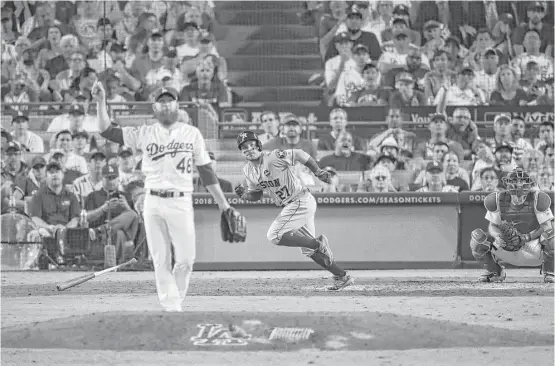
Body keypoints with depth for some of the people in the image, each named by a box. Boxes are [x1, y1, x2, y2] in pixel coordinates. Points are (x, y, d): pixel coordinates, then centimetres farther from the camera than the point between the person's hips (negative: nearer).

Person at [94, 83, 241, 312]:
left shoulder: (192, 133, 9)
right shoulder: (144, 134, 9)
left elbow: (206, 170, 10)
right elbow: (107, 131, 5)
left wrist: (222, 202, 6)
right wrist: (101, 102, -4)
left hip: (181, 203, -1)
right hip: (153, 203, 1)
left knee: (186, 259, -7)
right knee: (160, 260, -1)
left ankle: (176, 299, 14)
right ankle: (170, 305, 3)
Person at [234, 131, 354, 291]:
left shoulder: (273, 157, -18)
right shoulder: (248, 170, 7)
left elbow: (298, 154, -11)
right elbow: (256, 194, 17)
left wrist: (318, 172, -12)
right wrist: (244, 194, -5)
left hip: (301, 200, -9)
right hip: (289, 206, 9)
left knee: (275, 235, -19)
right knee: (308, 250, 12)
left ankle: (319, 243, -12)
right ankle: (342, 276, 20)